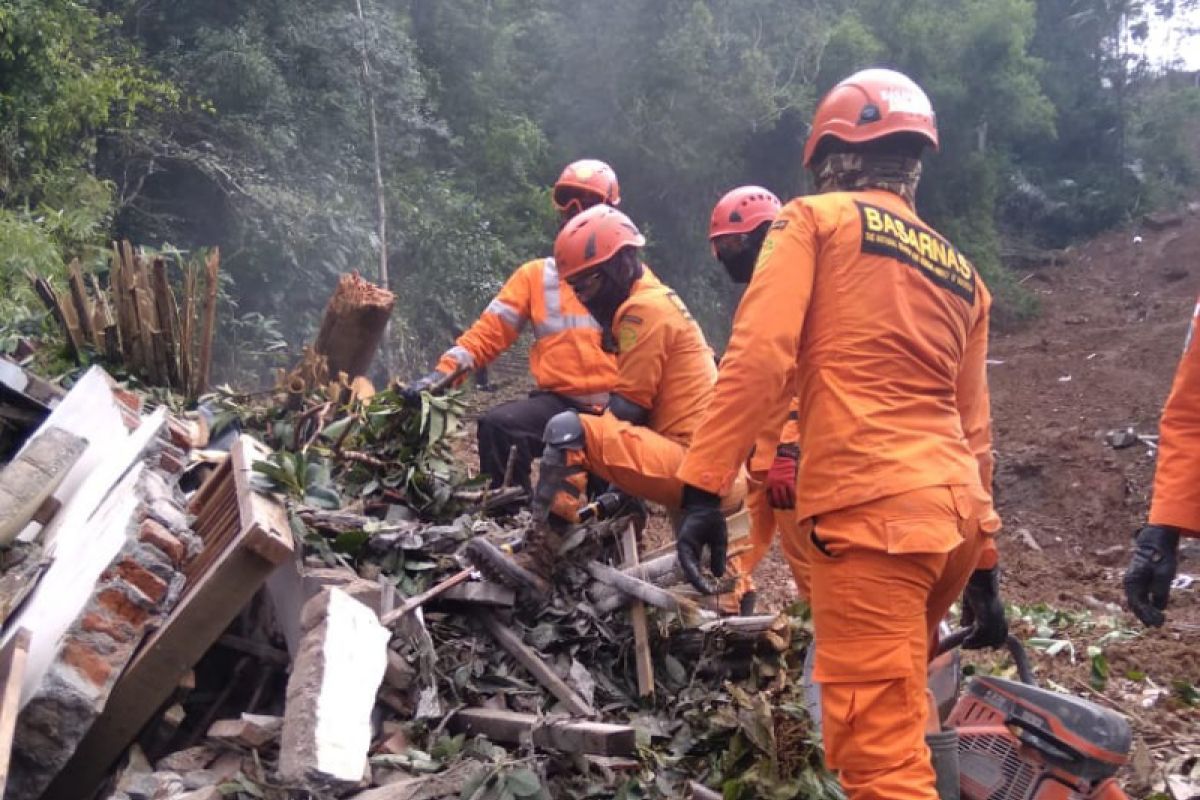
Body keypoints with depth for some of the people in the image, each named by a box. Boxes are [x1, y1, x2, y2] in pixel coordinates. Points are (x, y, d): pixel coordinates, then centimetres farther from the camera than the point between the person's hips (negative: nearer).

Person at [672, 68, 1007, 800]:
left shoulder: (815, 220, 5)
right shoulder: (961, 272, 22)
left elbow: (759, 356, -10)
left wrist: (703, 490, -12)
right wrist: (983, 562, 26)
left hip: (870, 509, -7)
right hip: (956, 512, 8)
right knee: (894, 711, 25)